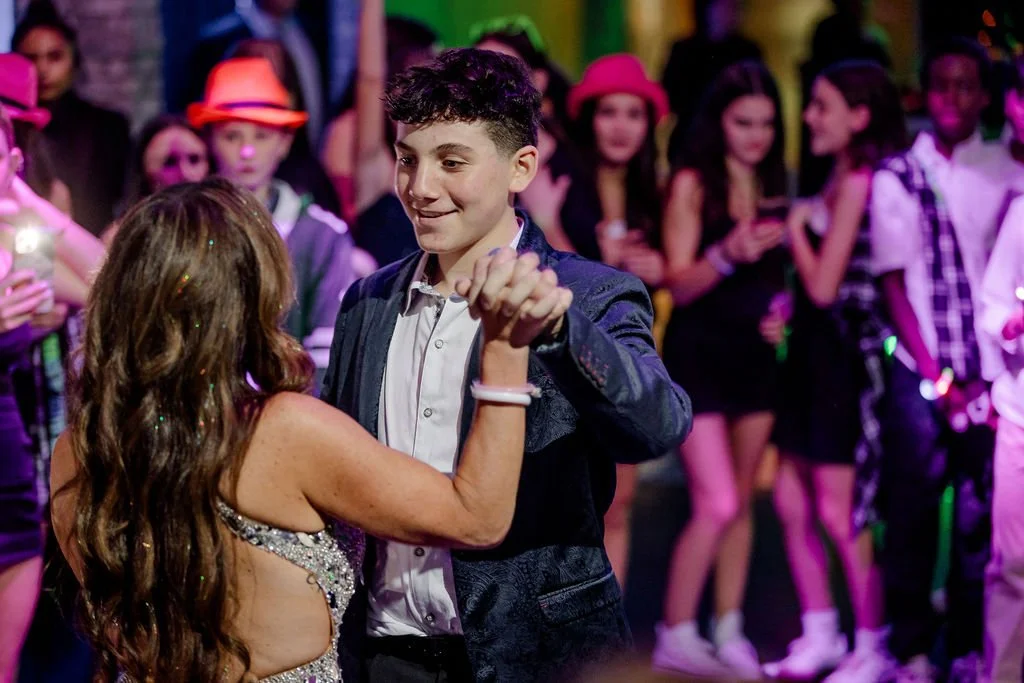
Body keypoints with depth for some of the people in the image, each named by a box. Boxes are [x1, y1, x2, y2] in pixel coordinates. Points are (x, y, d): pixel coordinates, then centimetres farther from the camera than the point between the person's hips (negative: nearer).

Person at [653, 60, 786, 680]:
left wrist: (782, 306, -1)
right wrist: (726, 256, -29)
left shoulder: (774, 186, 9)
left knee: (742, 502, 8)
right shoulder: (693, 185, -7)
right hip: (698, 356, -5)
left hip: (756, 356, 6)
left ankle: (729, 633, 16)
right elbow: (679, 284, -12)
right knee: (716, 505, -11)